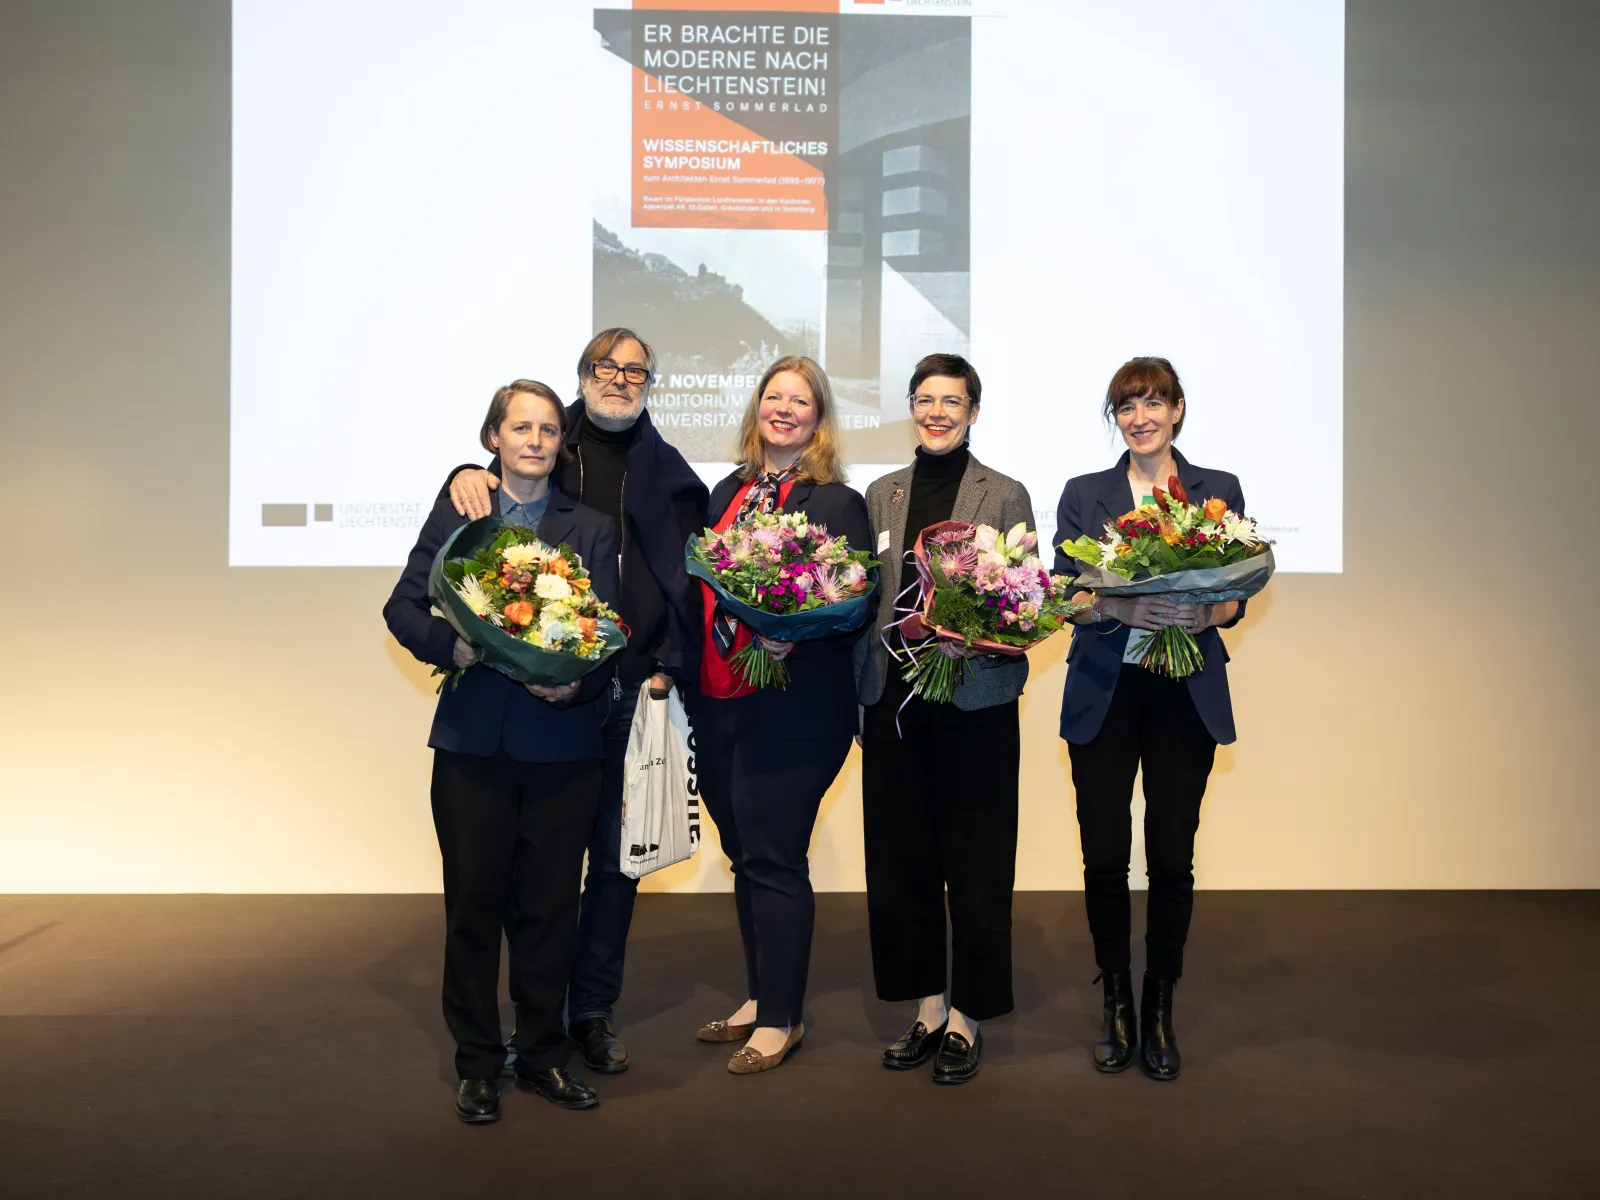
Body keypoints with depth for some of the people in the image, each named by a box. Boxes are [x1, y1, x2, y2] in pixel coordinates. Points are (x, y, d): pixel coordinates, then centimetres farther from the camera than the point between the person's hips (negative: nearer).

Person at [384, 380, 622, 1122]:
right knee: (473, 902, 6)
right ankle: (477, 1063, 20)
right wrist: (450, 646, -12)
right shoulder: (454, 515, 9)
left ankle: (543, 1055, 23)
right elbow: (404, 606, 7)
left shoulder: (591, 529, 9)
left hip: (562, 741, 0)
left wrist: (578, 681, -17)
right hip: (473, 739, 0)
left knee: (549, 905, 7)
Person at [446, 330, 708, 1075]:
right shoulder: (550, 451, 10)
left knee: (616, 852, 7)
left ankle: (593, 1011, 20)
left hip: (633, 691, 1)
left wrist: (670, 671, -2)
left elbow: (689, 584, 8)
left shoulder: (670, 474, 11)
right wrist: (467, 474, -20)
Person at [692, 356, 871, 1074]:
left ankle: (781, 1019, 16)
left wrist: (793, 638, -26)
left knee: (773, 860, 0)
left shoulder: (837, 502, -6)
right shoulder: (727, 493, 14)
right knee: (744, 856, 16)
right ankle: (761, 996, 32)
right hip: (718, 702, 7)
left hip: (792, 710, -7)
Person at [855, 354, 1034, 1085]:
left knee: (976, 863, 3)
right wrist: (862, 687, 1)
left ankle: (966, 1018, 17)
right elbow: (862, 595, 11)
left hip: (975, 699, -3)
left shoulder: (1005, 497, 2)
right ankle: (927, 1006, 24)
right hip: (892, 698, 4)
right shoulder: (881, 495, 12)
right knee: (900, 857, 9)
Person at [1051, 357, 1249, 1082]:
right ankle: (1116, 1006, 18)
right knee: (1104, 855, -1)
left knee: (1172, 856, 0)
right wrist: (1113, 604, -21)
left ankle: (1160, 1009, 17)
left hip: (1187, 694, 0)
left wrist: (1211, 610, -17)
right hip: (1103, 694, 0)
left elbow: (1237, 592, 6)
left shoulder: (1219, 491, 10)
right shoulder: (1084, 494, 10)